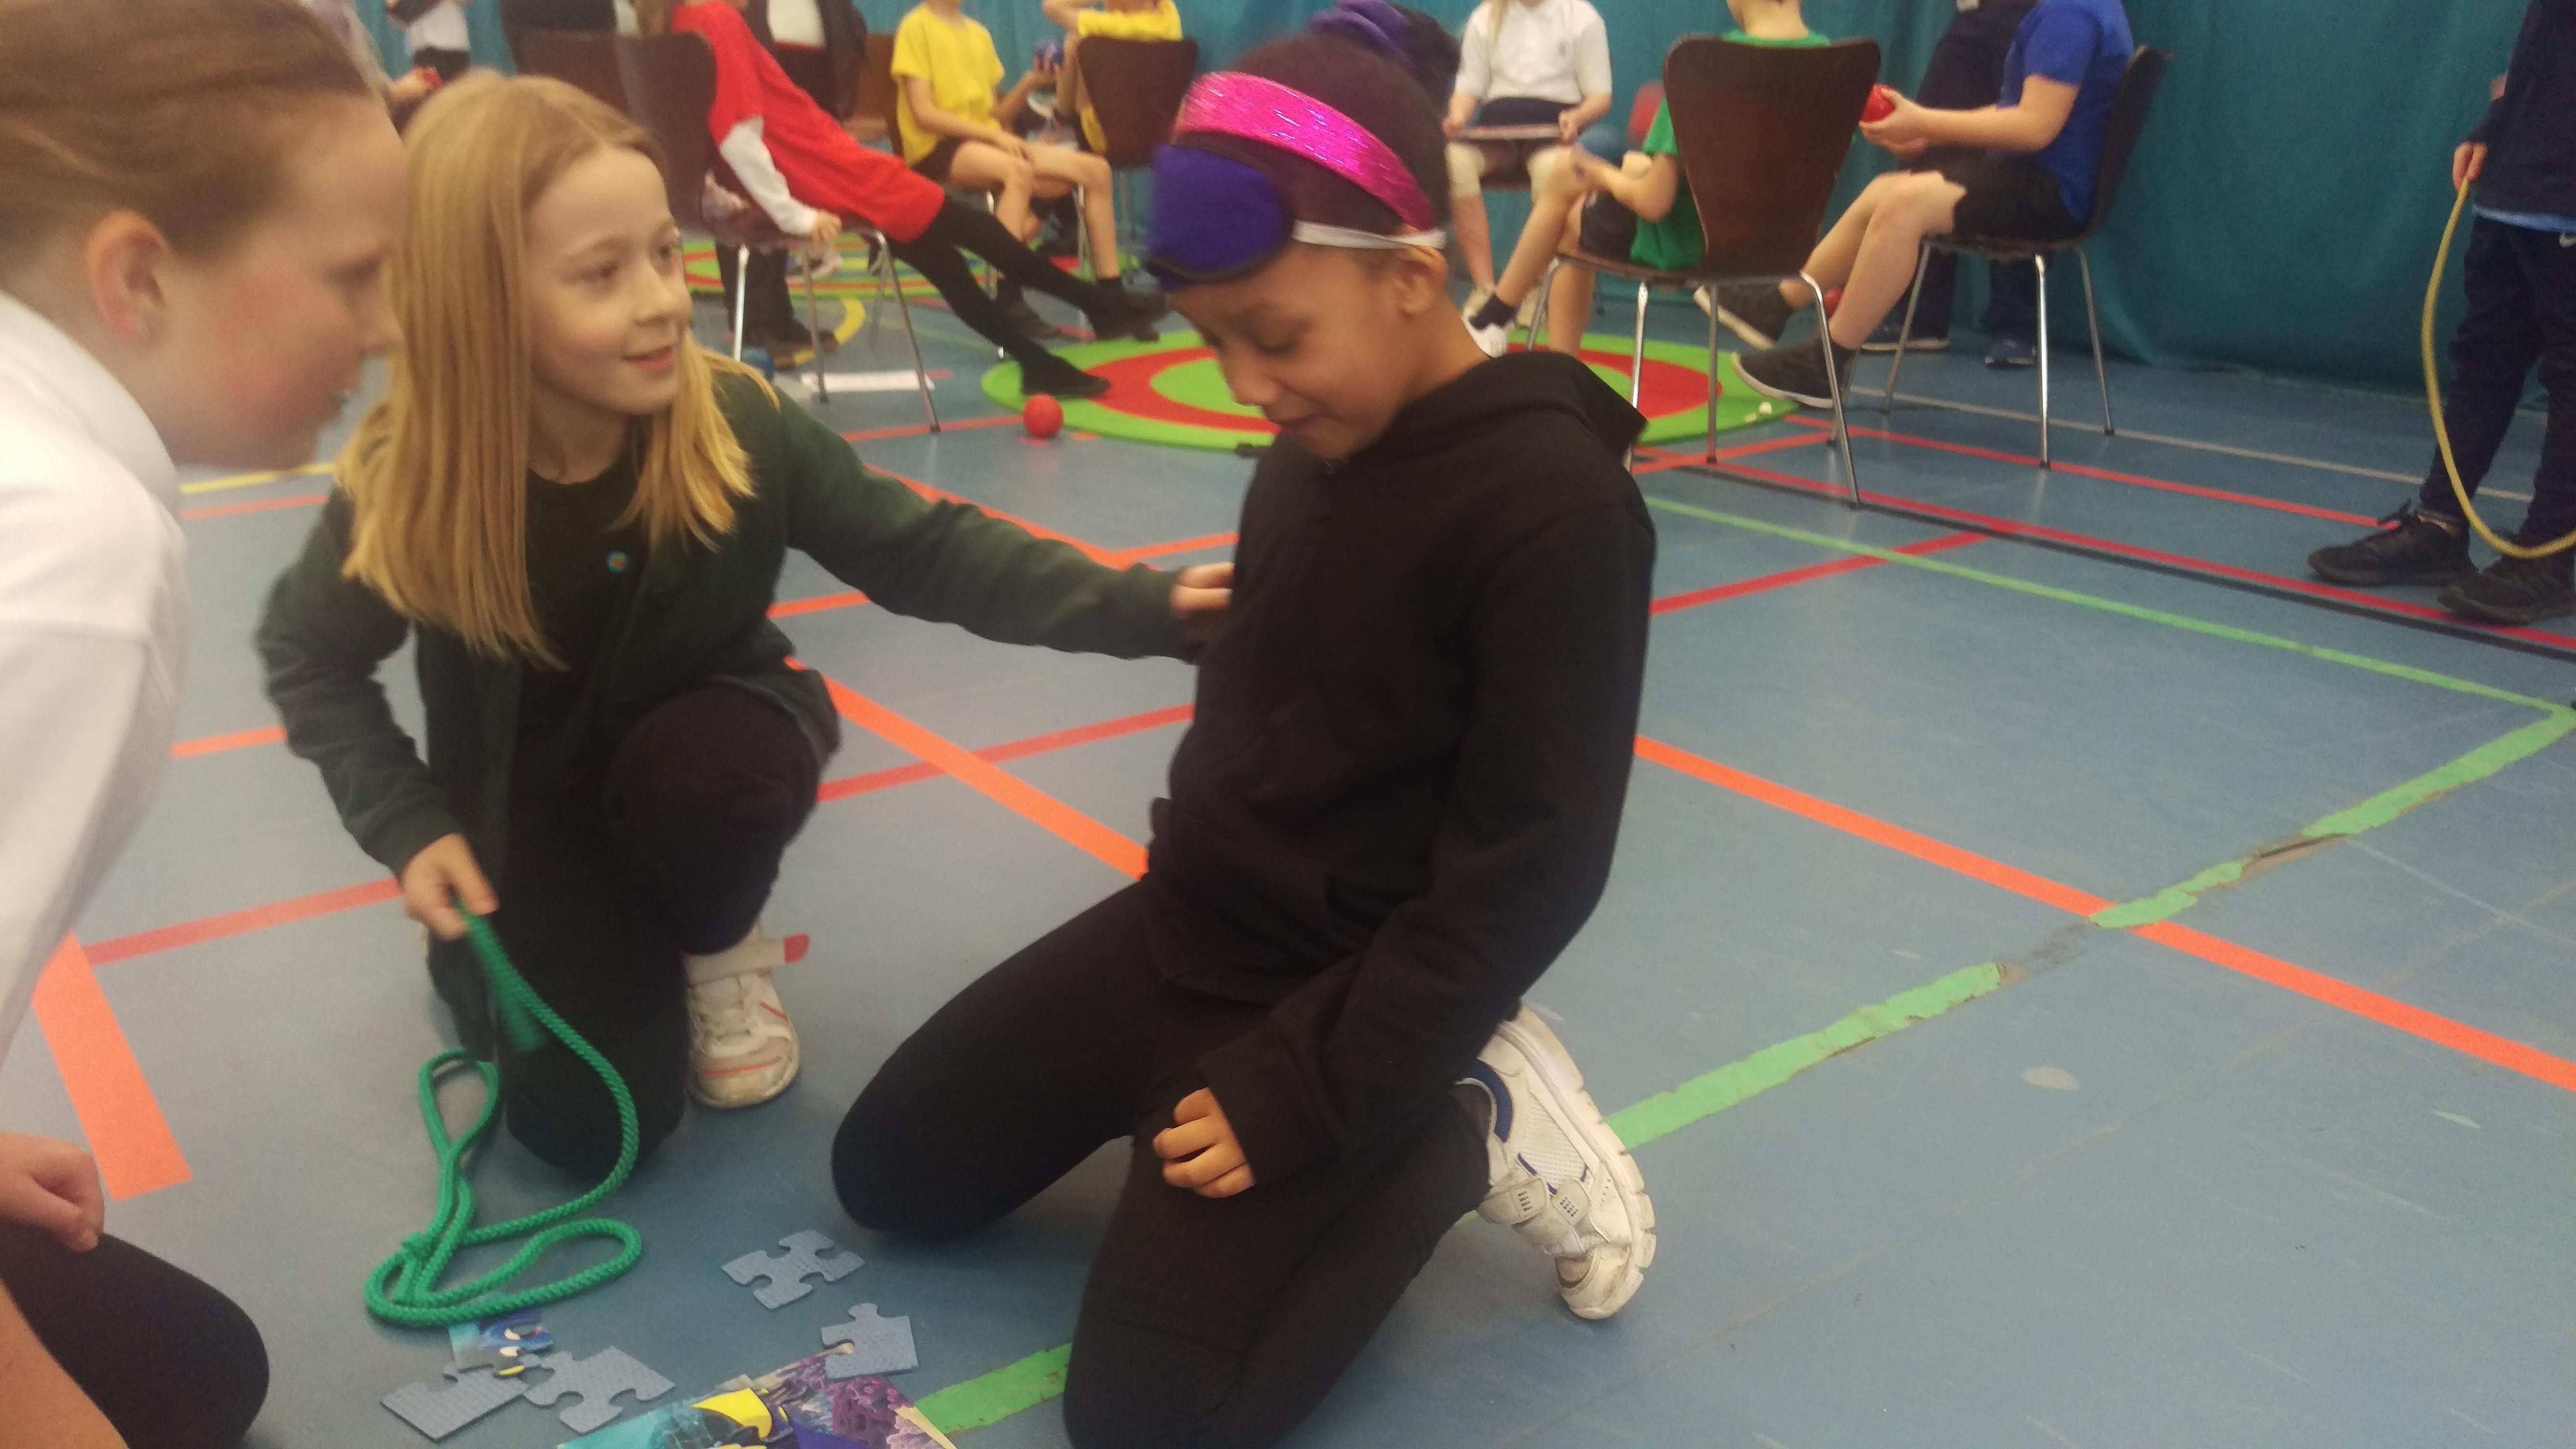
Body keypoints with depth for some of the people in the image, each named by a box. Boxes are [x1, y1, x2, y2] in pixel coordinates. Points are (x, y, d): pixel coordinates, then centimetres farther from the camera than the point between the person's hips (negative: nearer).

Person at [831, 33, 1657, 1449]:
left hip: (1338, 993, -8)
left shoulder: (1557, 507, -23)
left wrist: (1308, 1092, -22)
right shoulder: (1308, 453, 2)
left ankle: (1463, 1124, 3)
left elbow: (1529, 871, -22)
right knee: (886, 1168, 15)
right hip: (1184, 927, 9)